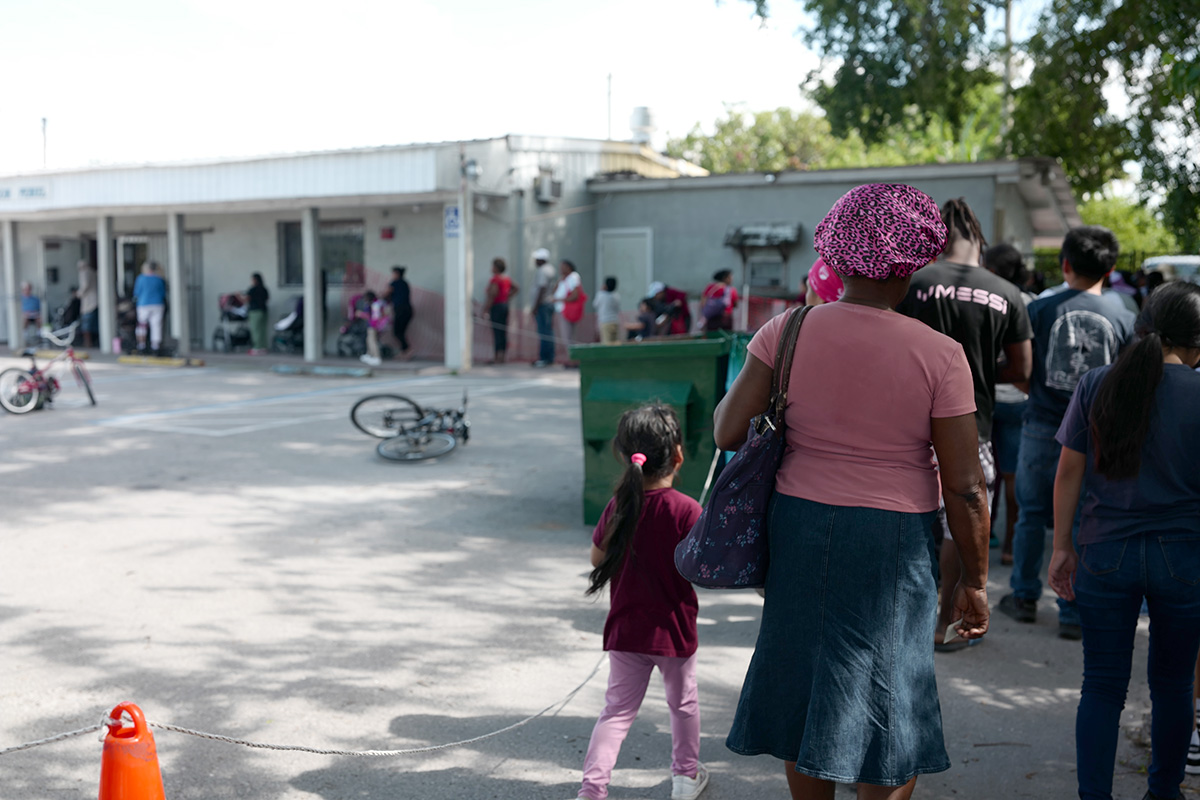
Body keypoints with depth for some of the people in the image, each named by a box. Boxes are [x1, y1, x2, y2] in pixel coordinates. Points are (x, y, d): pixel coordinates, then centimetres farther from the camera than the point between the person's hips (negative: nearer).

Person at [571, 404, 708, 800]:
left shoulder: (619, 505, -7)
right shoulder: (686, 510, -18)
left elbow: (597, 558, 2)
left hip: (626, 629, 2)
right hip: (674, 629, -2)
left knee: (618, 710, 11)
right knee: (683, 701, 21)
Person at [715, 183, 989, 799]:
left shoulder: (787, 331, -7)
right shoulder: (940, 355, -12)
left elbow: (727, 432, -4)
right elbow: (964, 487, -10)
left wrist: (740, 387, 17)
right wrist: (974, 580, 2)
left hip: (799, 526, 3)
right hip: (892, 541, -3)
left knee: (805, 687, 19)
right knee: (886, 706, 12)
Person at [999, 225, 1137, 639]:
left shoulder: (1039, 309, -7)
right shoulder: (1124, 320, -4)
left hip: (1043, 429, 0)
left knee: (1032, 515, 15)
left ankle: (1024, 598, 25)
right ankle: (1074, 613, 12)